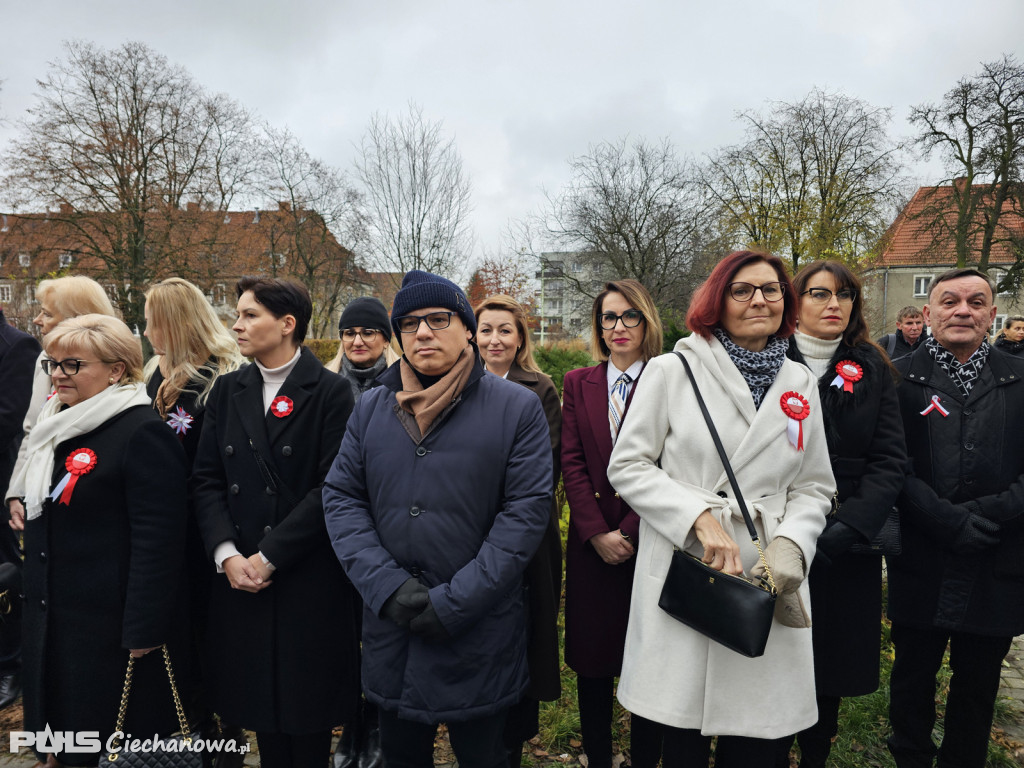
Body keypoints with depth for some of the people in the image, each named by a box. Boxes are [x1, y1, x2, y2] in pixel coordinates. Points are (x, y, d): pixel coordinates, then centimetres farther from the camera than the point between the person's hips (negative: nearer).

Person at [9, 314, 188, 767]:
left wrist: (142, 631, -21)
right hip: (50, 618, 8)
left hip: (110, 626, -8)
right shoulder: (60, 428, 9)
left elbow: (157, 540, -21)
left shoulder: (143, 434, -19)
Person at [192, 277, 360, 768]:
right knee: (260, 712, 16)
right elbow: (206, 479, 5)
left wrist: (271, 555, -14)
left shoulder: (331, 393, -9)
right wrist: (226, 553, -7)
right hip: (240, 579, 5)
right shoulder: (228, 390, 7)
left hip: (309, 579, -4)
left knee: (307, 714, 10)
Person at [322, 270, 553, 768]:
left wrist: (455, 601, -16)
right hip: (389, 630, 3)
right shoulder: (371, 408, 5)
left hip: (479, 637, -3)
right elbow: (340, 497, 2)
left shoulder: (518, 408, -7)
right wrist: (386, 585, -12)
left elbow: (527, 509, -12)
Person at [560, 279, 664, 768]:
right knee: (592, 658, 11)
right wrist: (597, 533, -8)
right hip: (592, 542, 3)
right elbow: (572, 462, 1)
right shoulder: (578, 384, 8)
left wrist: (630, 532, -12)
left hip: (650, 540, -2)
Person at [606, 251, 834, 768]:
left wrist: (791, 547, -7)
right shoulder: (672, 370, -4)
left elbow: (815, 487, 11)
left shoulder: (800, 384, 9)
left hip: (769, 585, 3)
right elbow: (627, 465, -5)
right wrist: (701, 519, -15)